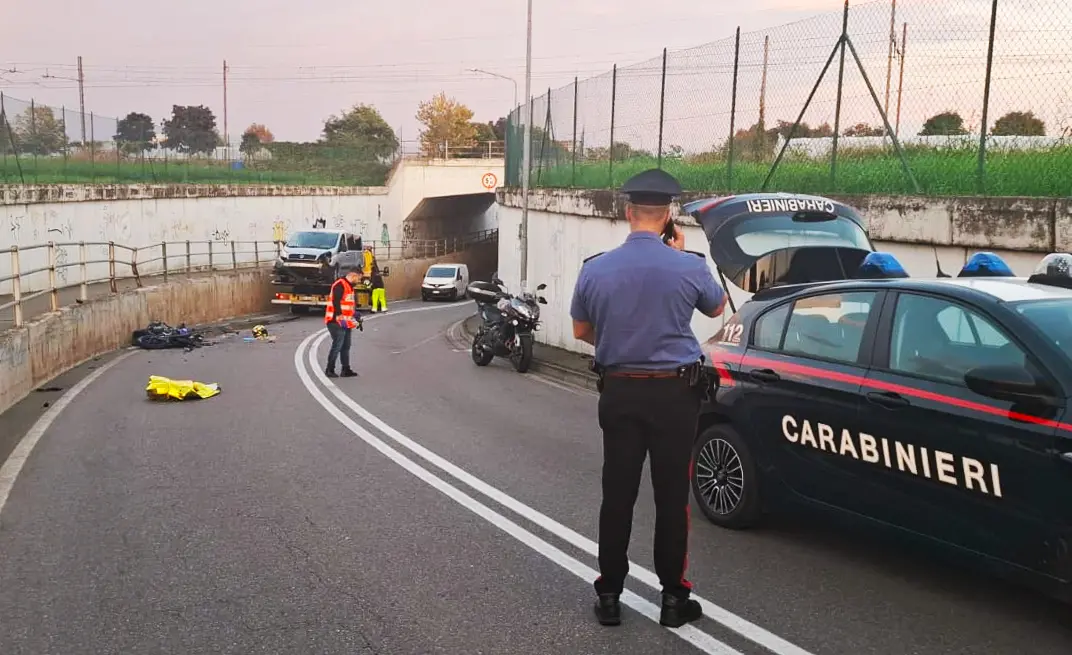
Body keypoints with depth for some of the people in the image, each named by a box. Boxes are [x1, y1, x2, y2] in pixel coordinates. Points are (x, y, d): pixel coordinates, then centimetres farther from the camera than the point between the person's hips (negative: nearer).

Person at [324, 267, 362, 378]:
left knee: (346, 346, 13)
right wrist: (339, 316, -27)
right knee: (337, 346, -8)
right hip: (337, 322, -10)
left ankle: (346, 370, 21)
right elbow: (336, 301, -23)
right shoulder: (339, 285, -15)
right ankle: (330, 370, 0)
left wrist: (355, 317, 28)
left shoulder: (350, 286, 18)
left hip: (346, 322, 10)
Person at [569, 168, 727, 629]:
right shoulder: (689, 268, -11)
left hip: (619, 392, 2)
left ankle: (609, 595, 17)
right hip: (674, 393, -2)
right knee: (672, 496, 7)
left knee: (617, 495, 9)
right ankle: (673, 596, 16)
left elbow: (581, 331, 10)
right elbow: (717, 308, 11)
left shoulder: (595, 269, -5)